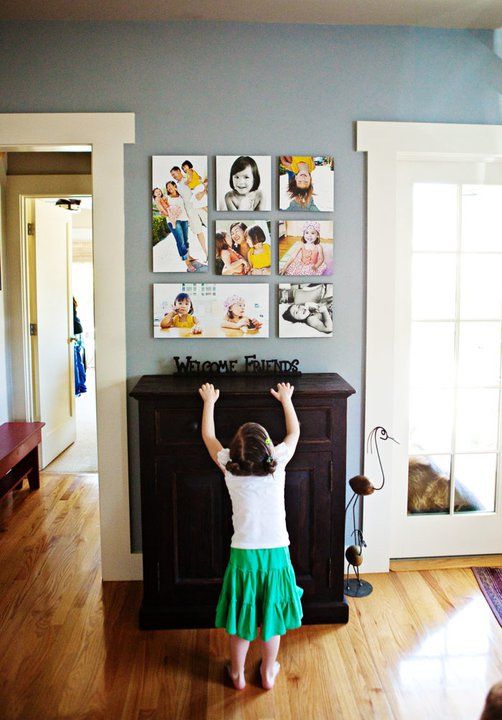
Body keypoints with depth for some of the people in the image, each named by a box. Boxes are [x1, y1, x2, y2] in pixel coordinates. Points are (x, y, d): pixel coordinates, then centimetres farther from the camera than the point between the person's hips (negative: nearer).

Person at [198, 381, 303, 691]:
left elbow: (208, 436, 7)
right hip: (276, 552, 0)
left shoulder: (231, 468, -11)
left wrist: (209, 402, 20)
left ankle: (238, 674, 31)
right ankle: (269, 672, 32)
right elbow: (294, 432, 9)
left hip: (244, 554, 0)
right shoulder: (277, 464, -11)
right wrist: (286, 400, 22)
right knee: (272, 615, 17)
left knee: (241, 617, 16)